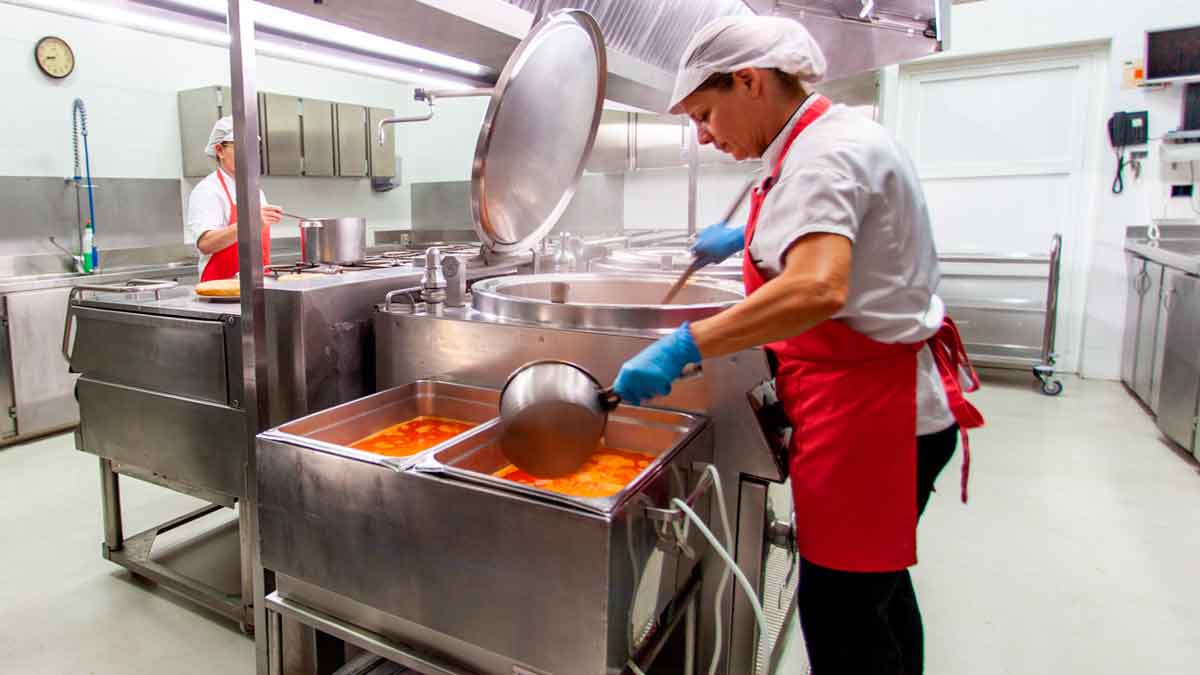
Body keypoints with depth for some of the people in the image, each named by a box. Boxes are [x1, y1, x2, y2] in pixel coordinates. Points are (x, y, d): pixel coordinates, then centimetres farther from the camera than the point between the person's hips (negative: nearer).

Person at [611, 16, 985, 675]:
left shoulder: (822, 154, -19)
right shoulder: (836, 133, 13)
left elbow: (818, 291, -37)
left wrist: (683, 347, -37)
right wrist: (750, 236, 28)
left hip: (871, 412, -10)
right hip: (889, 401, 10)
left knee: (839, 613, 0)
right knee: (875, 583, 24)